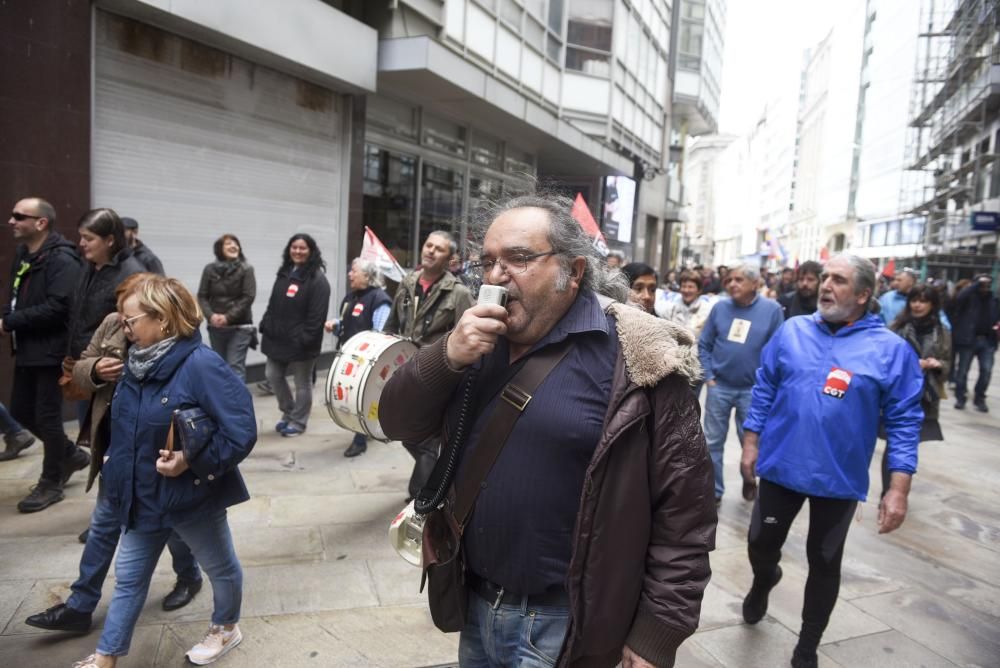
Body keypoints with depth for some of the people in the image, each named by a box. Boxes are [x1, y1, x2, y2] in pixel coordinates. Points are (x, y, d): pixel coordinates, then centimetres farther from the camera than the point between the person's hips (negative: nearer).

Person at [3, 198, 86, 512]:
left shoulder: (62, 259, -16)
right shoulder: (22, 254, 13)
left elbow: (57, 307, -25)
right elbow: (16, 297, 18)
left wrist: (9, 322, -19)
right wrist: (9, 318, -4)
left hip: (51, 351, -9)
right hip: (27, 349, 9)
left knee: (47, 416, 1)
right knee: (20, 412, 16)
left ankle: (51, 483, 16)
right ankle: (71, 454, 34)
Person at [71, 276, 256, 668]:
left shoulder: (201, 365, -27)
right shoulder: (136, 362, -1)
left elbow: (241, 433, -29)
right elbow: (125, 425, 15)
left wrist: (191, 461, -27)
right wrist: (117, 467, 4)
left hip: (191, 495, -7)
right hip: (145, 495, 7)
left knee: (220, 567, 18)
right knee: (129, 578, 19)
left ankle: (227, 628, 43)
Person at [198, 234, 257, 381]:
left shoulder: (246, 270, -4)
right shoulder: (210, 269, 3)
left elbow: (248, 297, -10)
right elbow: (202, 296, 3)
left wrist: (228, 317, -16)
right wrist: (211, 315, -14)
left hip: (239, 327, -3)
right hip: (216, 327, 3)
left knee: (235, 366, -8)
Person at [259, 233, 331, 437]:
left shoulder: (317, 279, -13)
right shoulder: (284, 273, 12)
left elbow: (317, 314, -19)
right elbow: (273, 304, 17)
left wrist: (305, 339, -22)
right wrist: (266, 327, 8)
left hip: (301, 342, -8)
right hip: (278, 338, 8)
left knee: (302, 383, 5)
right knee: (273, 375, 13)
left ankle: (298, 421, 20)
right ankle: (288, 413, 31)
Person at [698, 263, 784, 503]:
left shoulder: (772, 309, -5)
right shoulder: (720, 307, 0)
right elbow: (703, 345, 5)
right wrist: (708, 376, -3)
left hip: (752, 389, -2)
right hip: (719, 386, 2)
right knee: (713, 442, 8)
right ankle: (713, 491, 21)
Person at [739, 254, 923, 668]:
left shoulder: (891, 349, -8)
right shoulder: (792, 331, -2)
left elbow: (904, 422, -7)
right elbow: (764, 392, 4)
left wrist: (898, 490, -12)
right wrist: (750, 444, 2)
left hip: (839, 479, -1)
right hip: (780, 467, 2)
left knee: (824, 563, 14)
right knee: (761, 545, 14)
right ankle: (763, 580, 51)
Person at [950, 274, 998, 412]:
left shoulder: (993, 300, 12)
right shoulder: (969, 297, -3)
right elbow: (960, 297, -26)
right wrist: (978, 283, -23)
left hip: (987, 340, 4)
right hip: (969, 339, -4)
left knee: (986, 370, -2)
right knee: (963, 370, 3)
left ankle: (979, 399, 12)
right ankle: (960, 398, 15)